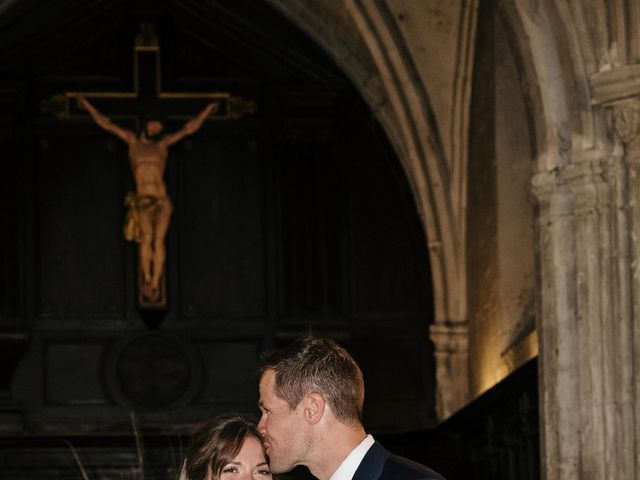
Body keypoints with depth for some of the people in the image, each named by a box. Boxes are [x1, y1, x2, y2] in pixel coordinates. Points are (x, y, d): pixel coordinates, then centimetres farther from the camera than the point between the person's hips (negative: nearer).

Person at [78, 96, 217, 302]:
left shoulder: (162, 144, 20)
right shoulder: (133, 140, 18)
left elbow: (189, 129, 27)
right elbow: (106, 124, 24)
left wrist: (208, 110, 33)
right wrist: (88, 106, 27)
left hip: (162, 201, 1)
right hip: (143, 201, -1)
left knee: (159, 239, -14)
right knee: (147, 237, -21)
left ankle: (155, 284, -16)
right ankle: (147, 280, -24)